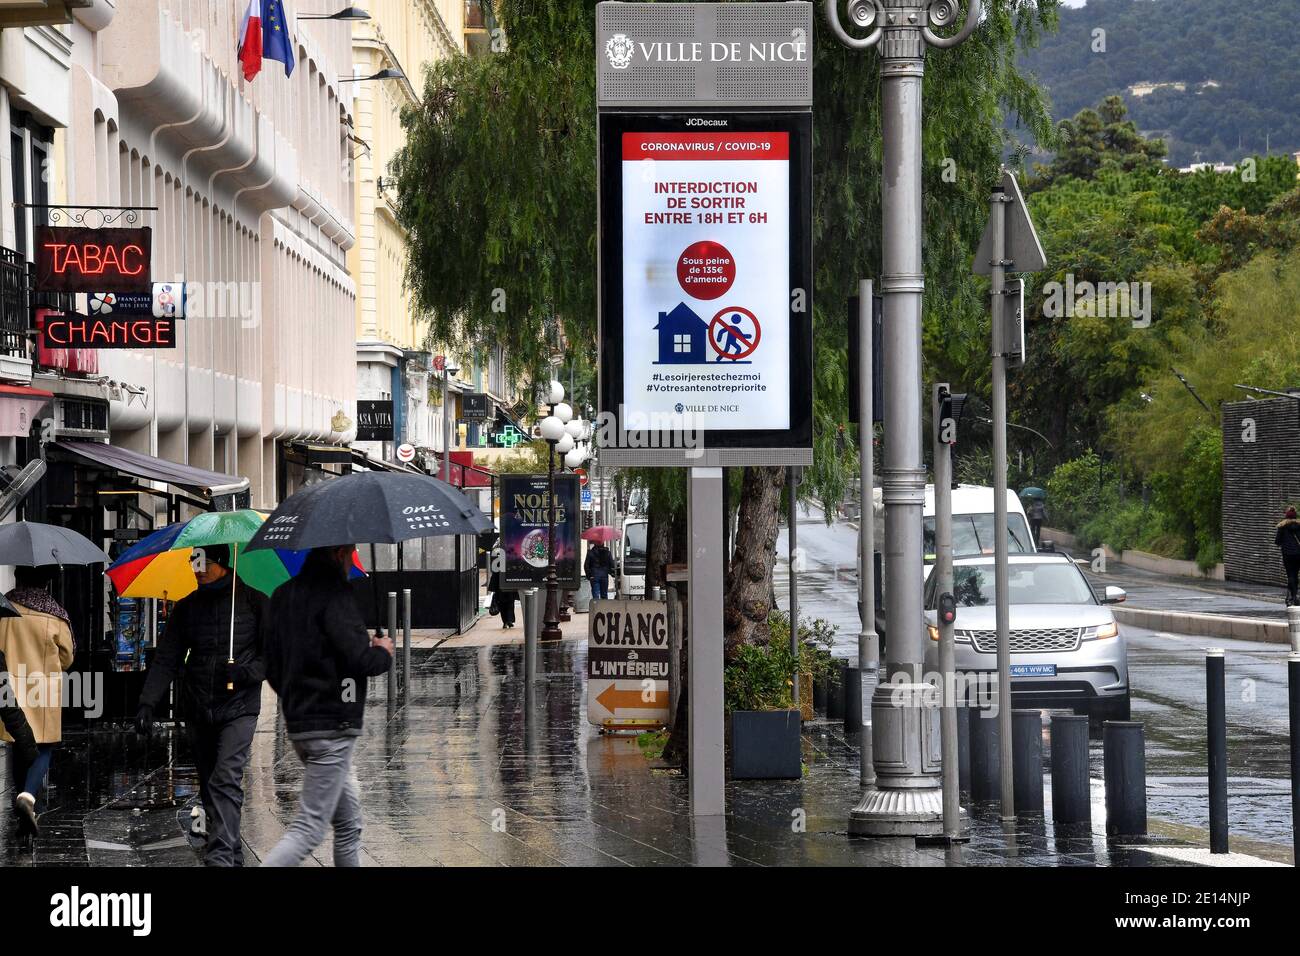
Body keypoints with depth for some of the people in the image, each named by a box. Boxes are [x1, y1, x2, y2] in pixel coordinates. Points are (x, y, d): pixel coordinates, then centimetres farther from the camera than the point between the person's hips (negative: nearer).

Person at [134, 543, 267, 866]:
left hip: (238, 707, -5)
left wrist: (247, 672, -19)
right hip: (198, 712, 5)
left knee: (226, 780, -18)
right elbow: (166, 659, 5)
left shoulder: (253, 600, -2)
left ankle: (220, 857, -27)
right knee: (209, 787, 9)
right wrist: (147, 703, -7)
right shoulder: (186, 607, 9)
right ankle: (233, 857, 18)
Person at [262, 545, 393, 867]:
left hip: (297, 723, 9)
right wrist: (383, 652, 1)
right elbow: (360, 658, -21)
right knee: (309, 829, -10)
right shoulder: (335, 593, -14)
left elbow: (272, 666, 16)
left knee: (349, 825, 15)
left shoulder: (283, 594, 12)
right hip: (333, 727, -9)